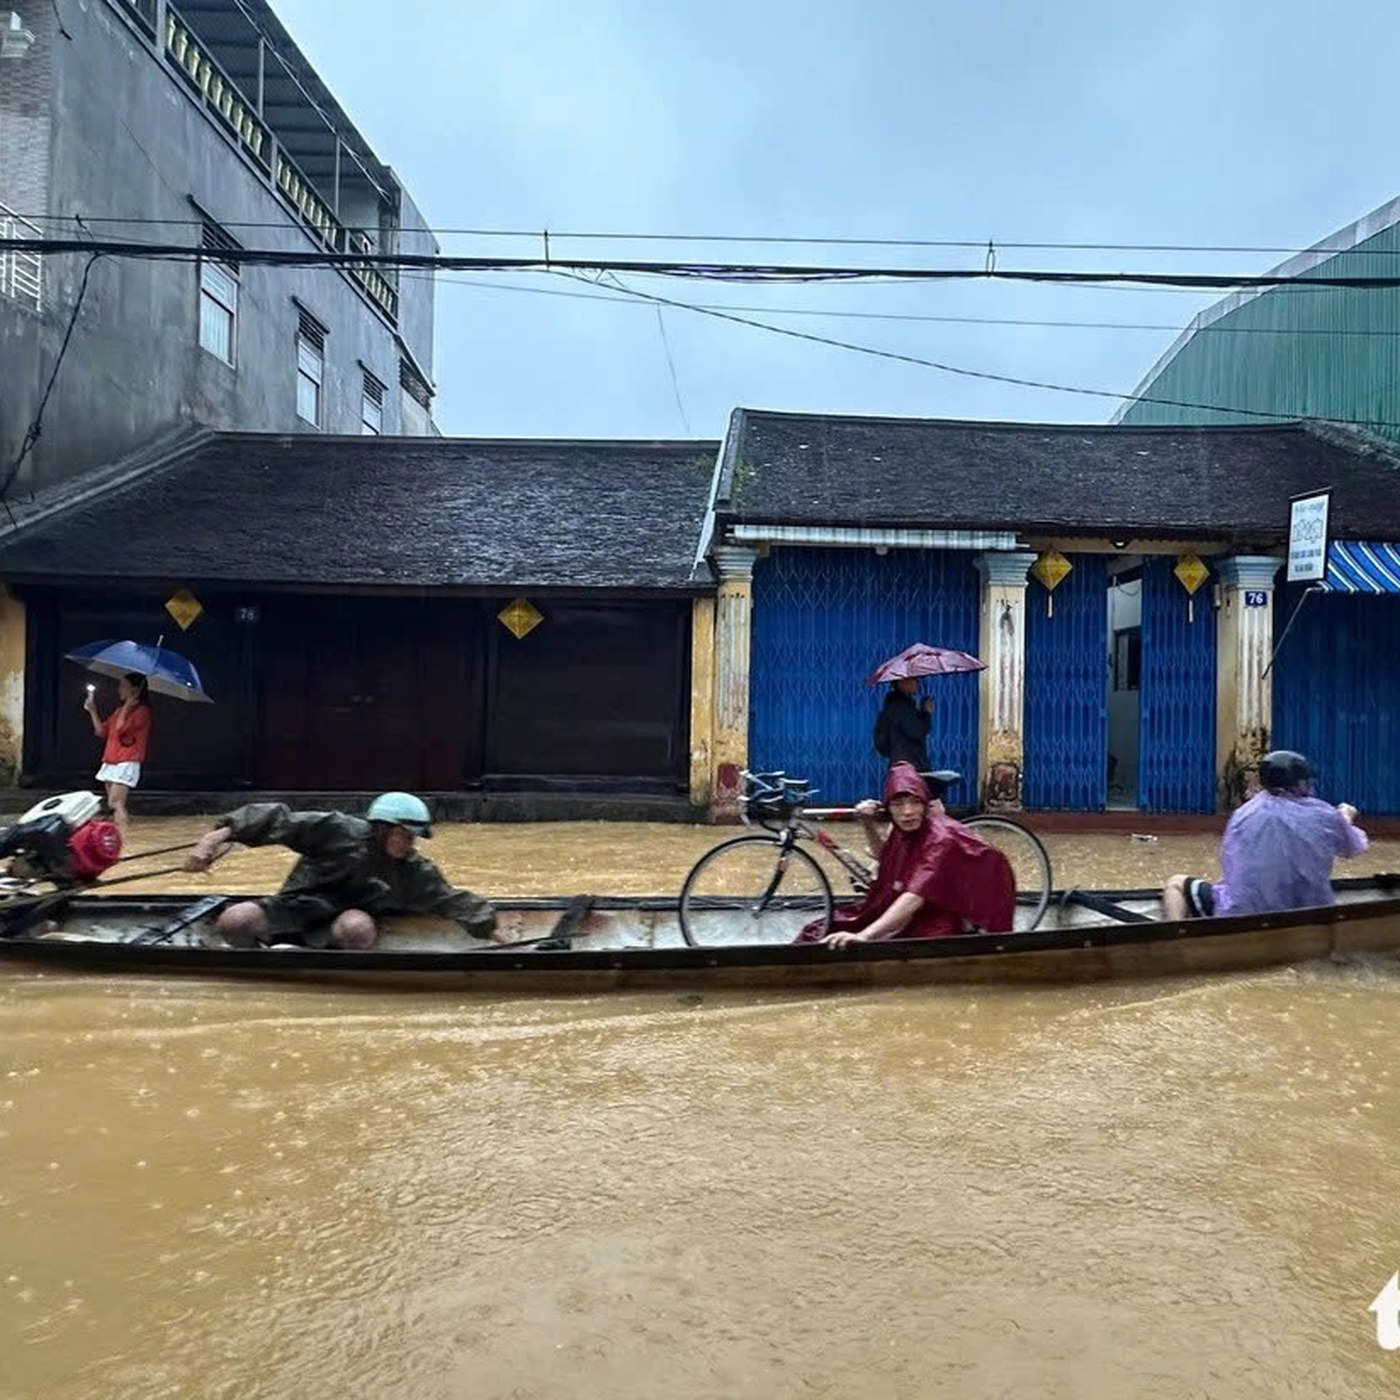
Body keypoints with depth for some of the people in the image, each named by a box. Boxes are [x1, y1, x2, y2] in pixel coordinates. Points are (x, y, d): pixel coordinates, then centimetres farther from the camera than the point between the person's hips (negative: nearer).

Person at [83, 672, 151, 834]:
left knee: (115, 802, -17)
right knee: (113, 804, 10)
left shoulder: (141, 711, -8)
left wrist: (127, 706, -13)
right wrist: (92, 711, 10)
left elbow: (120, 728, -20)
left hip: (127, 764, -9)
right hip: (110, 762, 9)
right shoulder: (119, 710, 17)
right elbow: (101, 731, 16)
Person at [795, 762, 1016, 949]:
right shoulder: (903, 830, -1)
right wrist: (868, 824, 2)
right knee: (818, 936, -5)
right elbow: (886, 857, 22)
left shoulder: (940, 839, -24)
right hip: (903, 923, 8)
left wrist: (863, 936, -49)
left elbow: (914, 898, -38)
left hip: (935, 932, -8)